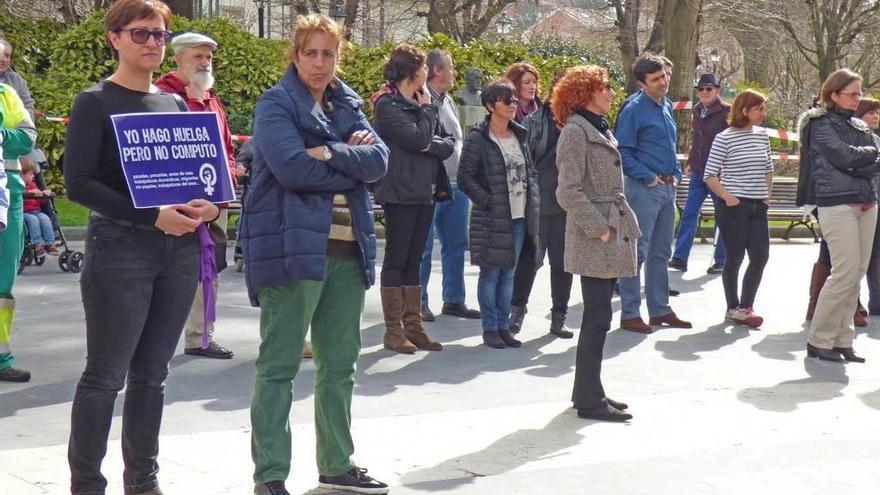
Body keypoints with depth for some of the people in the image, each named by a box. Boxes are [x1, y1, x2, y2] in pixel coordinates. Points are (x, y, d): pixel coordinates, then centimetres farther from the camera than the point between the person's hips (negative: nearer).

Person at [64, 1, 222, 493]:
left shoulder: (174, 103, 13)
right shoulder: (96, 102, -3)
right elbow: (79, 182, -11)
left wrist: (207, 205, -4)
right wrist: (151, 216, -19)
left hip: (179, 250, 5)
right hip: (120, 251, -5)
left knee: (152, 374, 11)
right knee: (106, 376, -2)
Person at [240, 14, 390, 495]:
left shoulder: (349, 104, 15)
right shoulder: (276, 103, -4)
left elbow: (378, 161, 1)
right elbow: (294, 168, -18)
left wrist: (329, 155, -13)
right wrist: (351, 162, -7)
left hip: (347, 247, 7)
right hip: (292, 248, -7)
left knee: (340, 363, 13)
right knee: (279, 365, -3)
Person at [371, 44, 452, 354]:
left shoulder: (419, 102, 14)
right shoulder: (387, 104, -8)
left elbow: (448, 145, 9)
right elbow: (418, 138, -19)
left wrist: (431, 145, -11)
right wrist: (427, 108, -5)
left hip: (425, 192, 7)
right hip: (400, 192, -7)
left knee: (413, 260, 10)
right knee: (396, 259, -2)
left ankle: (413, 326, 15)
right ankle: (393, 330, 3)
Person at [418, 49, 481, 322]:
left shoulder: (449, 102, 17)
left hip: (455, 185, 9)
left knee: (456, 245, 12)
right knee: (423, 247, 0)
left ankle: (454, 300, 22)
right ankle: (419, 303, 8)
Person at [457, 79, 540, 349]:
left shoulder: (520, 135, 12)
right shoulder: (478, 138, -7)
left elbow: (530, 171, 20)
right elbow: (465, 177, -9)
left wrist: (533, 200, 6)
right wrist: (488, 202, -15)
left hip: (519, 217, 6)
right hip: (492, 219, -6)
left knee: (508, 273, 11)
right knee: (490, 273, -1)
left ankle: (503, 327, 18)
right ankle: (490, 329, 8)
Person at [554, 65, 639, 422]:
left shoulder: (599, 129, 19)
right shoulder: (575, 131, -11)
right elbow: (569, 192, -18)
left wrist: (622, 226, 14)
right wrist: (599, 229, -19)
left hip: (610, 234, 10)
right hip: (593, 241, -10)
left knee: (598, 316, 13)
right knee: (598, 317, -7)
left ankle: (588, 392, 22)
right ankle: (589, 400, -2)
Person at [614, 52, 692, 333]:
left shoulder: (667, 107, 14)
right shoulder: (634, 110, -12)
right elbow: (623, 152, -16)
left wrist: (676, 174, 13)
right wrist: (648, 177, -16)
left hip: (668, 188, 8)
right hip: (644, 190, -8)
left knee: (661, 252, 14)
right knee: (637, 252, -5)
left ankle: (660, 310, 22)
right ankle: (630, 313, 0)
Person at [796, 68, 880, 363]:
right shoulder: (821, 124, -1)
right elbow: (845, 156, -15)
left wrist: (855, 163, -9)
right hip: (837, 204, -7)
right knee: (846, 273, -12)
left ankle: (842, 340, 11)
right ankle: (819, 340, -3)